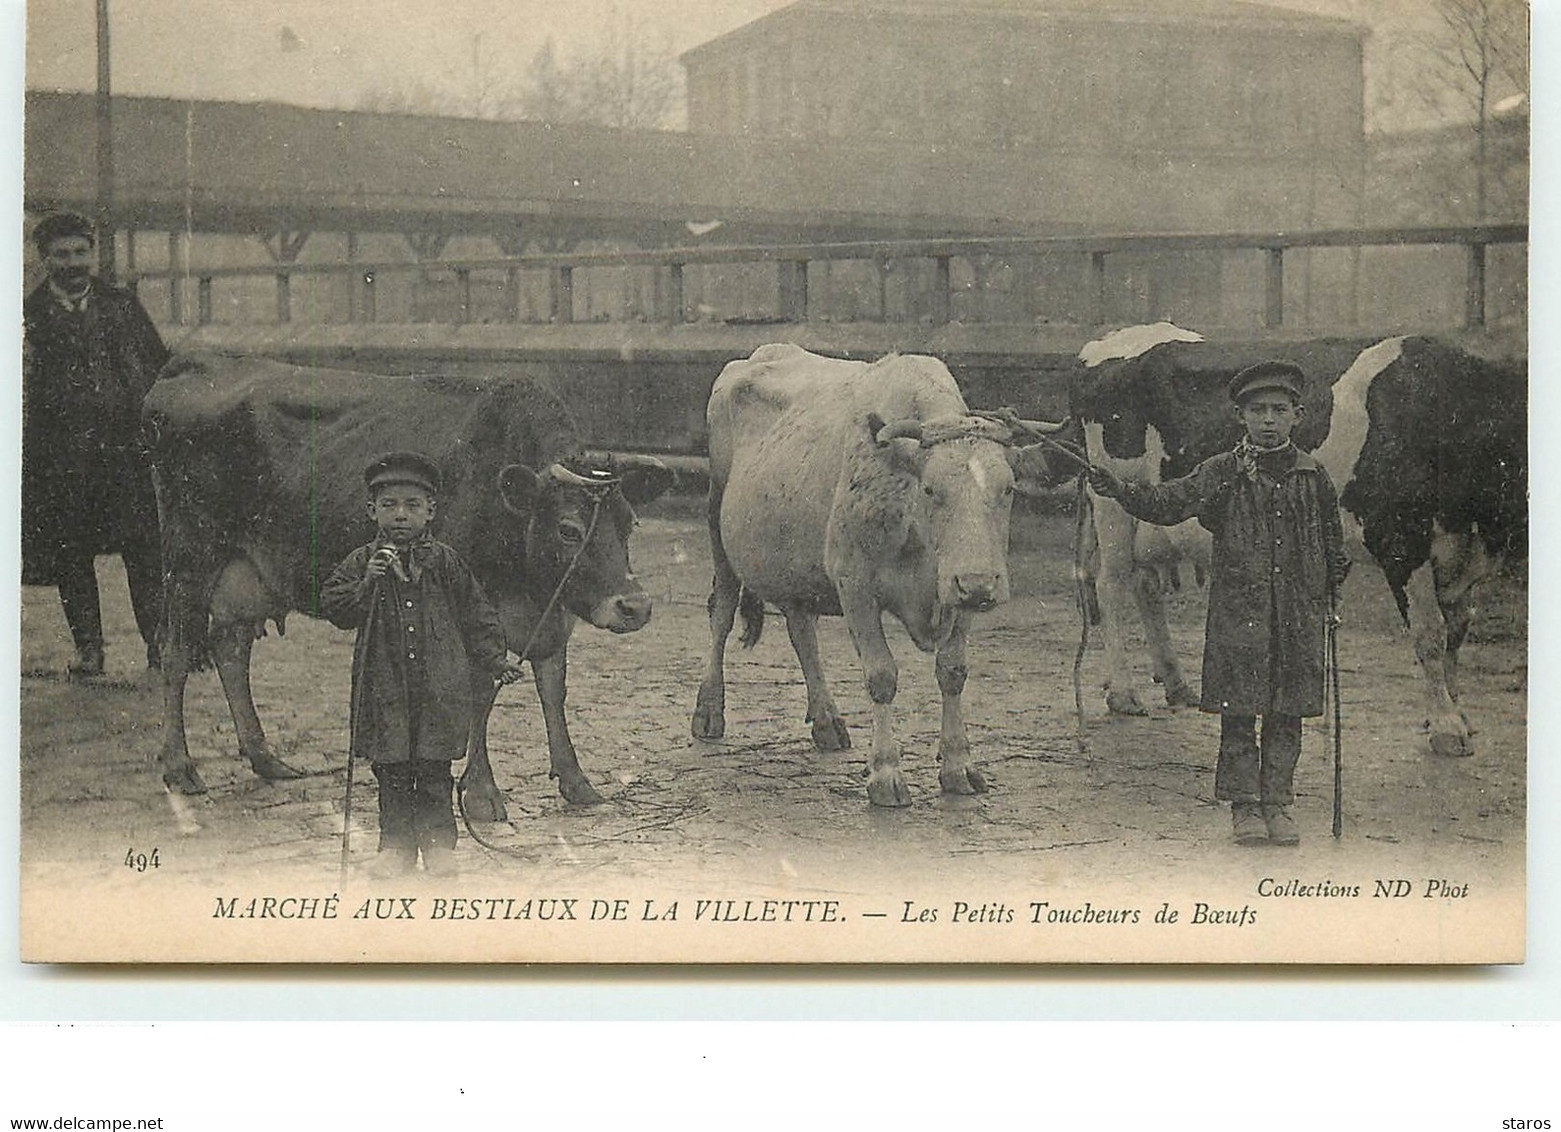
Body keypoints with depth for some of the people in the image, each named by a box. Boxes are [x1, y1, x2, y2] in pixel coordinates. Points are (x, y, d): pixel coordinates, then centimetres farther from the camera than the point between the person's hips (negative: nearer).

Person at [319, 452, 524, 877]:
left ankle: (438, 842, 13)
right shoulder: (362, 563, 3)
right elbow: (332, 607, -3)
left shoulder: (444, 562, 4)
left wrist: (495, 660, 5)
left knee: (434, 769, 2)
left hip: (439, 685, 0)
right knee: (391, 770, 4)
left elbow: (475, 615, 10)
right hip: (385, 686, 0)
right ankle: (396, 845, 13)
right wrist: (367, 584, -17)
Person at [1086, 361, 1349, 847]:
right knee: (1238, 712, 0)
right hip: (1238, 610, -2)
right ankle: (1244, 806, 9)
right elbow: (1170, 503, -8)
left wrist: (1331, 593, 17)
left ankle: (1278, 802, 15)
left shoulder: (1312, 475, 6)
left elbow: (1332, 538, 17)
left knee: (1286, 714, 6)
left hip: (1299, 611, 2)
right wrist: (1120, 492, -23)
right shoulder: (1222, 473, 0)